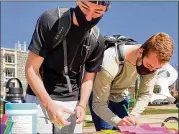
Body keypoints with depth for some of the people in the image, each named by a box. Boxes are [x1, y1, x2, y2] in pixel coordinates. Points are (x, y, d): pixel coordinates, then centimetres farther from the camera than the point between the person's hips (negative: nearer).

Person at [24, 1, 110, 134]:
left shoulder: (97, 41, -5)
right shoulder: (51, 20, -16)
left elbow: (88, 78, 7)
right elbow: (31, 69, -15)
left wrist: (82, 105, -10)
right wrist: (49, 104, -24)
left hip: (72, 103, 3)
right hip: (40, 98, -3)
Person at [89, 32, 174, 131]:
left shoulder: (152, 61, -24)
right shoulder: (110, 64, -39)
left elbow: (145, 94, -16)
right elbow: (98, 104, -33)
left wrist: (133, 115, -31)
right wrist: (118, 121, -48)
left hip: (120, 97, 4)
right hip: (99, 96, -4)